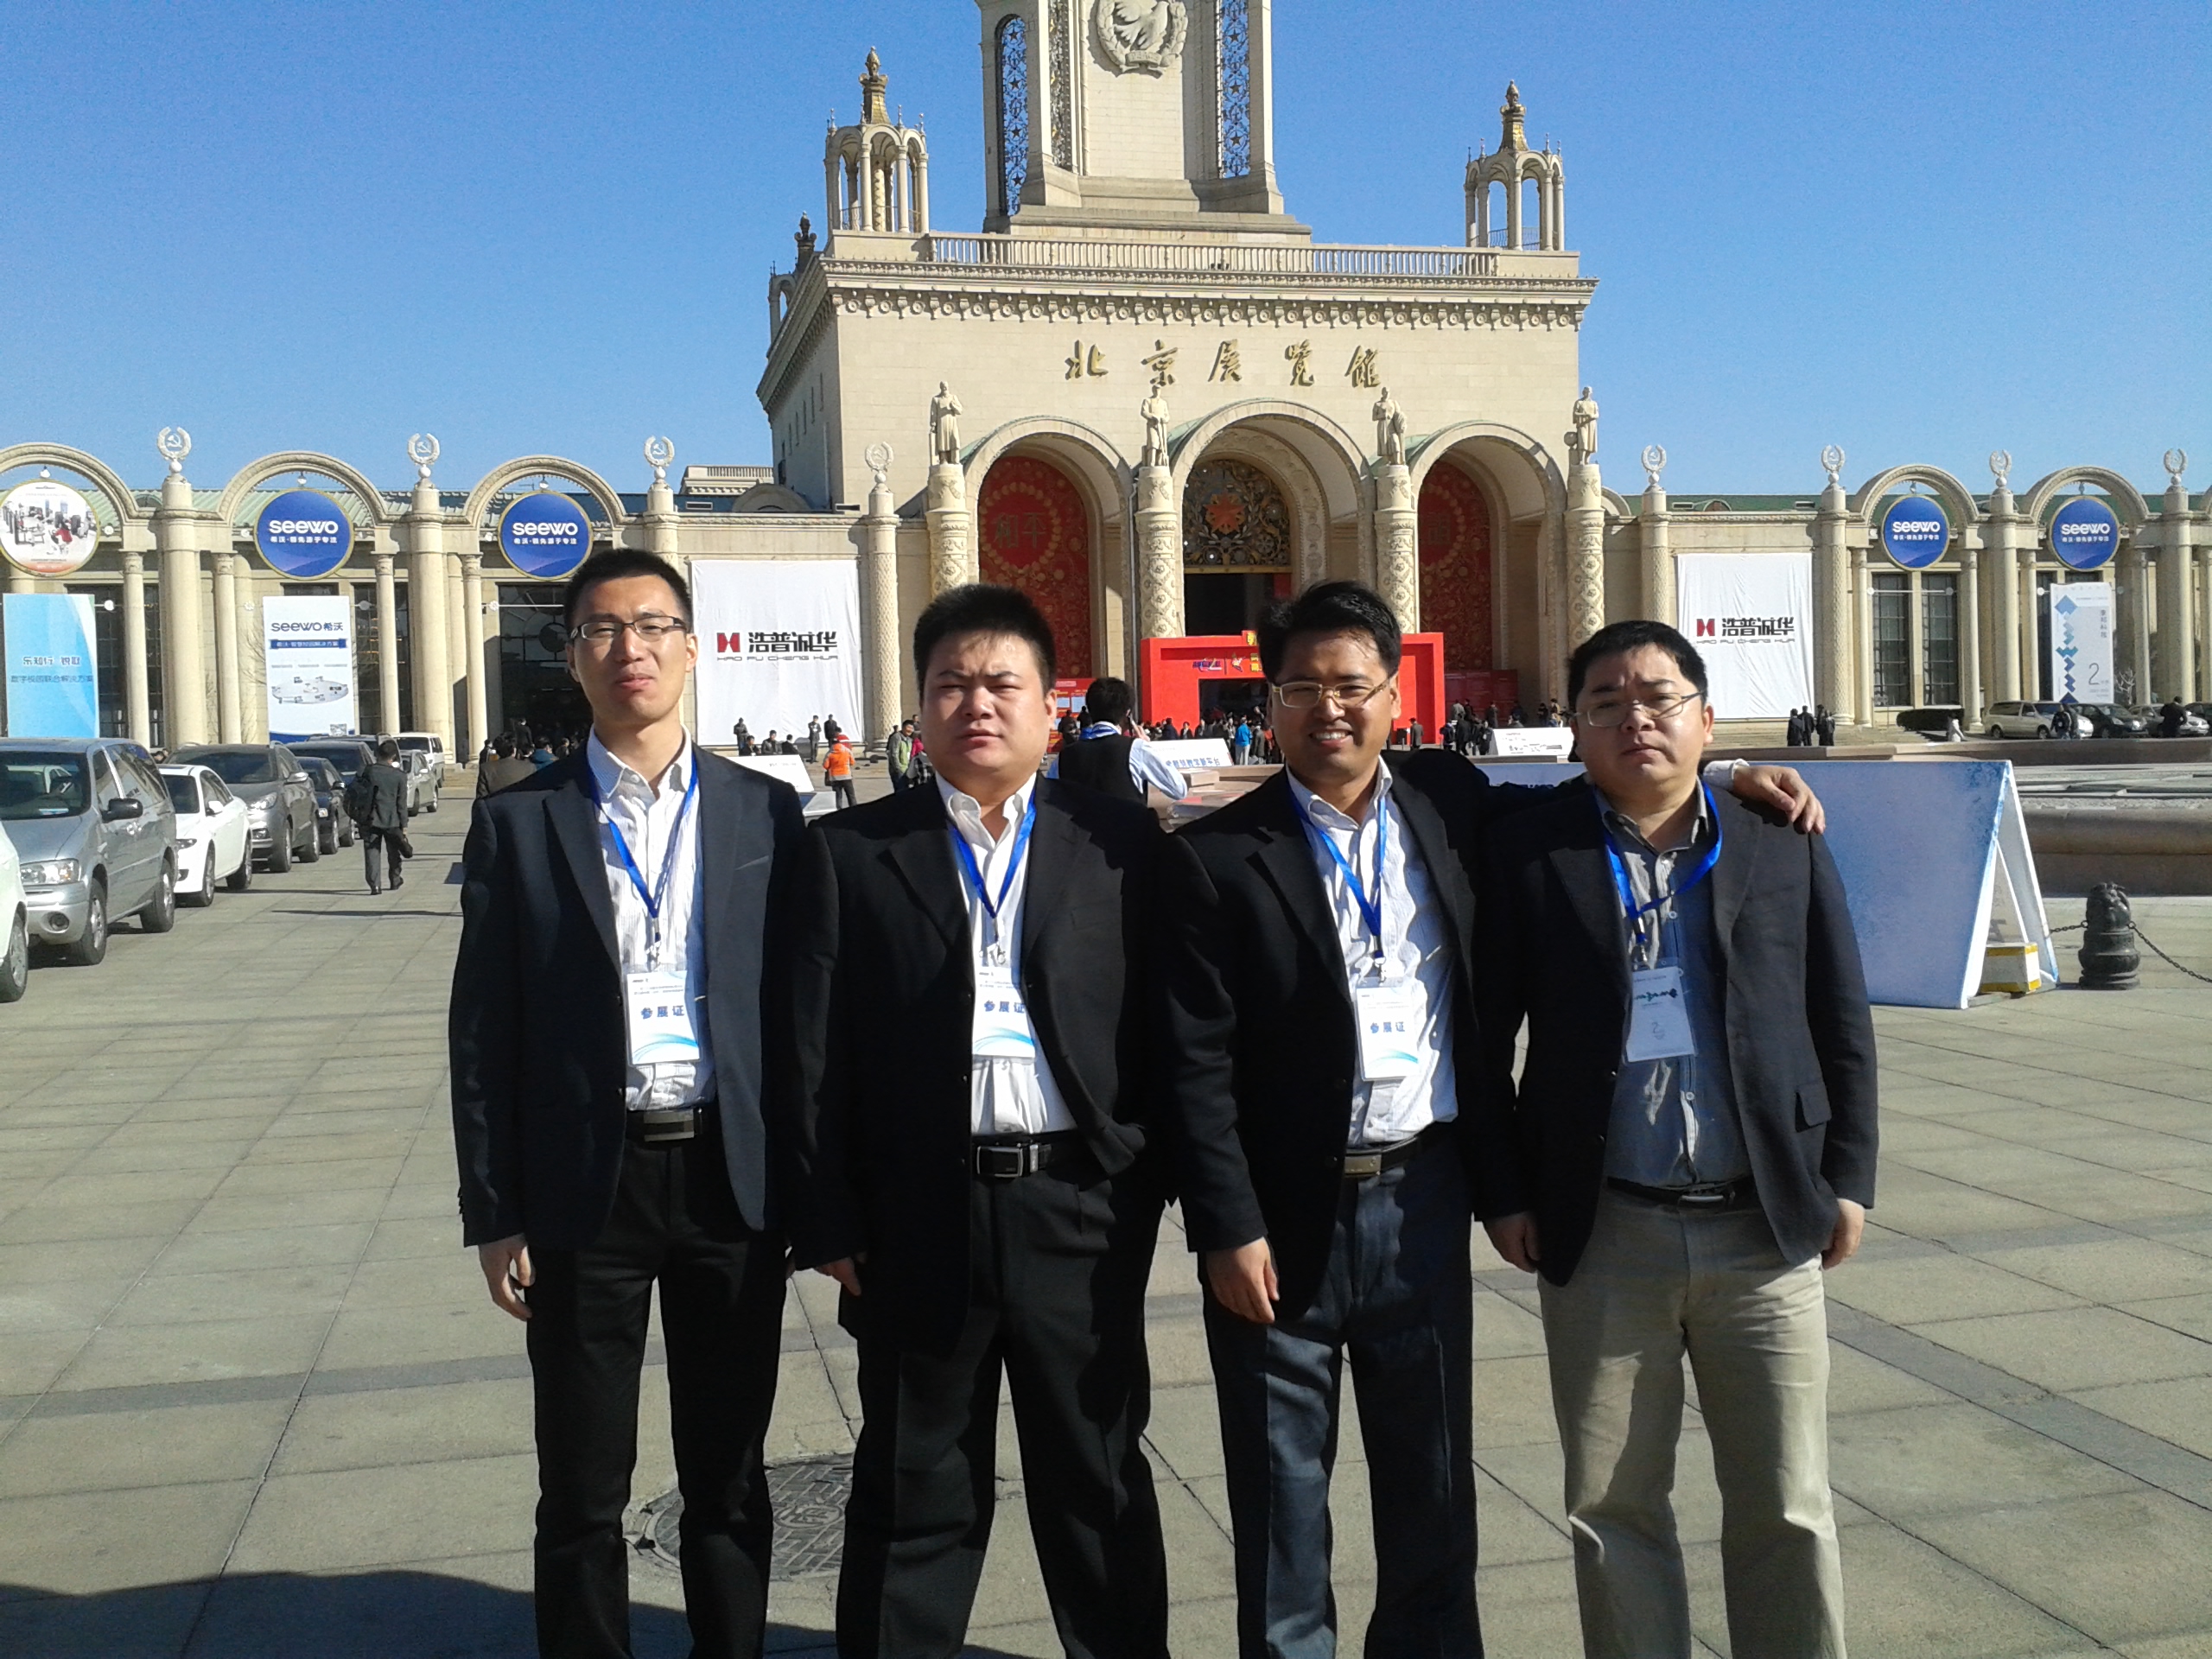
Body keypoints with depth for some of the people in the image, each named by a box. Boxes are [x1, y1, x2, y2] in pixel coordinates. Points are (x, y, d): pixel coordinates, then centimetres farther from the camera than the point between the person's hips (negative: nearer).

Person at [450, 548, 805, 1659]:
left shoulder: (767, 812, 3)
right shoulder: (519, 822, 1)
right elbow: (484, 1031, 1)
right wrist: (494, 1215, -2)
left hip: (731, 1177, 1)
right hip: (583, 1186, 0)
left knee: (728, 1477, 14)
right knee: (581, 1492, 11)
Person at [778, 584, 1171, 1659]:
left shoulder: (1120, 843, 3)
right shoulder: (849, 852, 2)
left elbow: (1161, 1030, 1)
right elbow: (815, 1054, 0)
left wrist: (1145, 1186, -4)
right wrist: (828, 1225, -4)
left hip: (1080, 1214, 1)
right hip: (920, 1220, 0)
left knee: (1100, 1487, 15)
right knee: (915, 1497, 14)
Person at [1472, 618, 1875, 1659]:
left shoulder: (1786, 849, 5)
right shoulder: (1528, 854, -1)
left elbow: (1843, 1027, 9)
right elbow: (1484, 1036, 1)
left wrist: (1846, 1179, 3)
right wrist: (1502, 1194, -2)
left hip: (1765, 1227, 1)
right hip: (1603, 1233, 0)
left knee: (1787, 1508, 9)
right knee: (1612, 1507, 11)